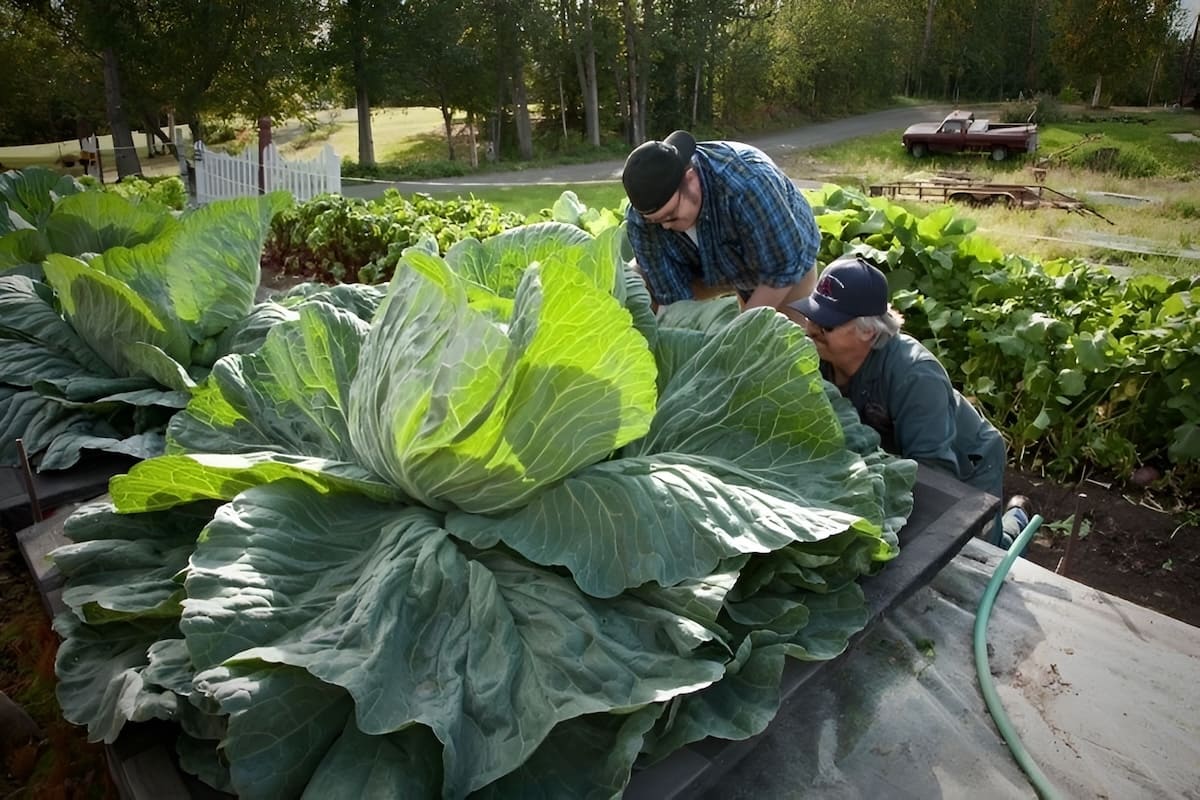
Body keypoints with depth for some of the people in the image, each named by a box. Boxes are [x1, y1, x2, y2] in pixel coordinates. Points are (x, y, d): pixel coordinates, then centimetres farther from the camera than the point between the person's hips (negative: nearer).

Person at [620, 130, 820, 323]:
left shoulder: (747, 183, -43)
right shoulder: (640, 219, -28)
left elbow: (784, 268, -33)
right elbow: (672, 297, -21)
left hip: (787, 257, -3)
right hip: (724, 267, 4)